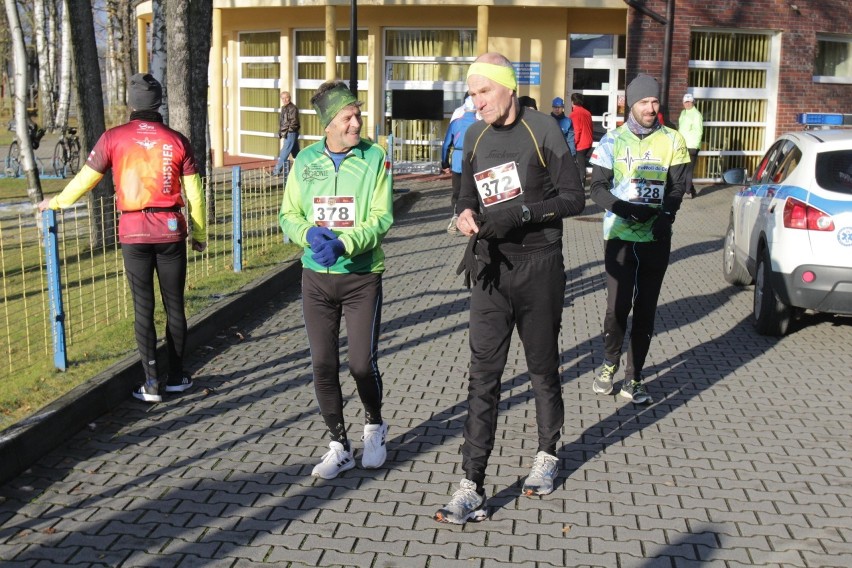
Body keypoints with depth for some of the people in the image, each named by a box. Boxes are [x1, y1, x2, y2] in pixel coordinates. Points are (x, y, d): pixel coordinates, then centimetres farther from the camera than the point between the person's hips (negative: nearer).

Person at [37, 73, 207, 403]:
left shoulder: (114, 138, -3)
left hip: (134, 232, -1)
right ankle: (176, 377, 19)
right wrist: (199, 233, 13)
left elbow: (85, 178, 5)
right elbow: (194, 193, 2)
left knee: (143, 308, 6)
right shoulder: (177, 141, 0)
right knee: (174, 305, 10)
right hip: (171, 231, 1)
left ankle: (151, 382, 7)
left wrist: (55, 202, 22)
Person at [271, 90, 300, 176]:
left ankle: (277, 170, -6)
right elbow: (281, 122, 20)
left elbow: (293, 123, -17)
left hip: (291, 134, -9)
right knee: (296, 153, 13)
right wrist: (280, 132, 11)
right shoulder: (284, 108, 14)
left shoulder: (292, 108, -12)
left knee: (284, 153, -7)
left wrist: (286, 132, -17)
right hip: (286, 134, 9)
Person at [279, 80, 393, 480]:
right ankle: (340, 446, 22)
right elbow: (288, 215, 7)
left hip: (362, 276, -3)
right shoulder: (305, 160, 4)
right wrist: (311, 235, -14)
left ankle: (374, 426, 31)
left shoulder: (374, 158, -6)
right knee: (323, 366, 6)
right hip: (316, 277, 3)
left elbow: (381, 218, -11)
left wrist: (344, 244, -25)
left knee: (363, 363, 0)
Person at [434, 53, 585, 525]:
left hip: (538, 267, -3)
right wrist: (467, 214, -4)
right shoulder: (475, 136, 10)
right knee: (482, 376, -3)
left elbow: (574, 198, -9)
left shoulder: (542, 130, -7)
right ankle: (472, 488, -1)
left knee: (543, 368, 12)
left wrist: (523, 213, -22)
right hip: (490, 266, 4)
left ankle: (547, 455, 35)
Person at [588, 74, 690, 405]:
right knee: (617, 305, -3)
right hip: (619, 235, -1)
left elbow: (678, 185, 0)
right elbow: (597, 187, -4)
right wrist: (625, 208, -22)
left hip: (656, 237, 2)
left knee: (646, 309, 5)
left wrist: (666, 214, -19)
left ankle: (633, 378, 16)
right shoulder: (613, 140, 1)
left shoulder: (672, 140, 5)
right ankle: (610, 364, 24)